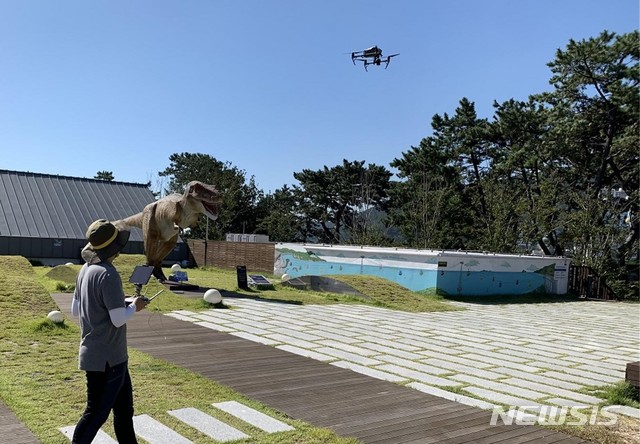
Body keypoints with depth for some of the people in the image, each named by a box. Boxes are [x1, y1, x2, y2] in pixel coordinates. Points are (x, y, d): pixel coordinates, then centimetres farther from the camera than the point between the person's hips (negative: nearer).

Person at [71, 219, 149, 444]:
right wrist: (134, 307, -4)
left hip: (111, 357, 9)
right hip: (106, 359, -9)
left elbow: (75, 310, 13)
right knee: (96, 414, 4)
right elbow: (119, 319, -23)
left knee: (124, 408, 20)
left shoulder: (86, 270, 5)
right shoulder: (108, 274, -22)